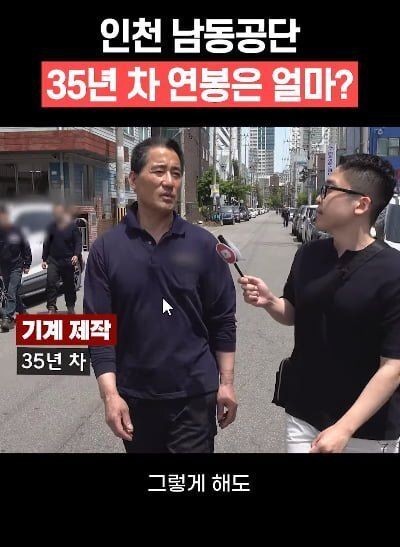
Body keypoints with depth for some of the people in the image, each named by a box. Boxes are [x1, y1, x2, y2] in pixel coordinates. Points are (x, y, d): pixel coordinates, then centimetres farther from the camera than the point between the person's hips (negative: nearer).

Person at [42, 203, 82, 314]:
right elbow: (47, 243, 12)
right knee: (51, 283, -12)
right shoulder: (52, 227, 7)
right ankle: (51, 307, -7)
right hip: (53, 260, 2)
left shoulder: (73, 227, -2)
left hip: (68, 261, -2)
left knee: (69, 284, 9)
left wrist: (76, 255, -20)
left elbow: (78, 242, -3)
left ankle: (71, 307, 24)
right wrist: (44, 259, 9)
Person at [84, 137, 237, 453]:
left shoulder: (203, 244, -3)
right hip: (134, 397, 1)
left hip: (195, 395, 0)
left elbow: (223, 319, 0)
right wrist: (109, 393, -10)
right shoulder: (106, 248, -4)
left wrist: (226, 382, 0)